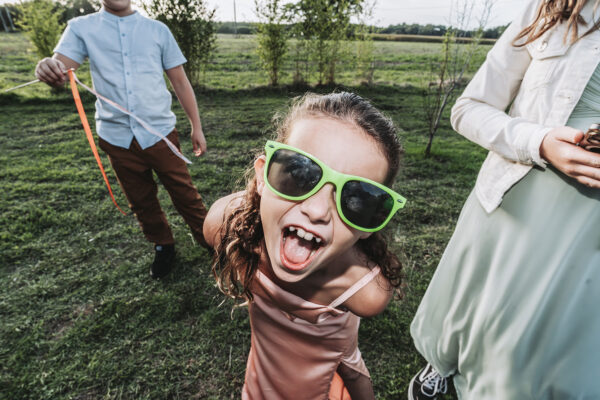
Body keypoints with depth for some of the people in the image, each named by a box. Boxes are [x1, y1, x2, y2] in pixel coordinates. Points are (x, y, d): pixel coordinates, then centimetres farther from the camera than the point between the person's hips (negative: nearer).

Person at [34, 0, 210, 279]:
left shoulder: (157, 30, 7)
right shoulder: (81, 28, 7)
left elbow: (180, 82, 7)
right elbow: (61, 68, -6)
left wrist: (196, 127, 3)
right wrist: (48, 69, -32)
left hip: (160, 132, -1)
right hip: (117, 137, 2)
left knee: (184, 192, 2)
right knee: (141, 202, 12)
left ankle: (210, 241, 19)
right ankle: (163, 246, 32)